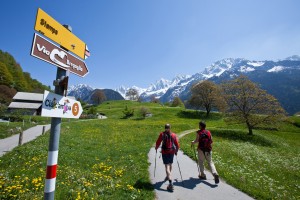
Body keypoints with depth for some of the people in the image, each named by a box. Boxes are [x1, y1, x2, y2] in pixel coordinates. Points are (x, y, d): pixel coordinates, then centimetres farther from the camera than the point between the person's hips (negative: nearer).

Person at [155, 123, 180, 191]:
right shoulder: (174, 135, 1)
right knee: (170, 164, 24)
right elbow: (177, 145, 3)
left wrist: (156, 148, 15)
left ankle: (171, 183, -13)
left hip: (165, 152, -4)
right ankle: (168, 176, 46)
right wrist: (176, 151, 19)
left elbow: (158, 143, -5)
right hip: (172, 152, 4)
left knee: (167, 166, -4)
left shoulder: (162, 134, -7)